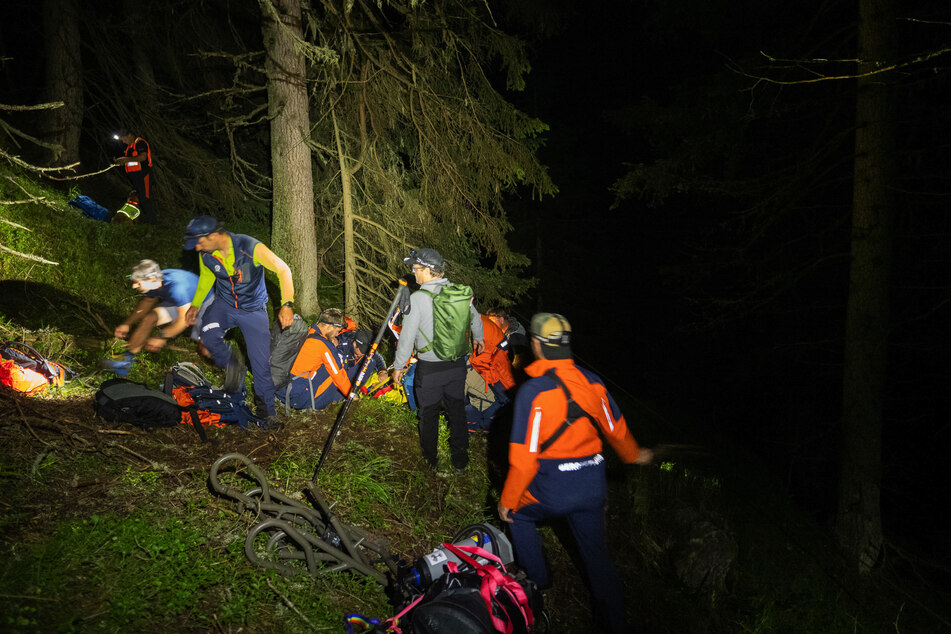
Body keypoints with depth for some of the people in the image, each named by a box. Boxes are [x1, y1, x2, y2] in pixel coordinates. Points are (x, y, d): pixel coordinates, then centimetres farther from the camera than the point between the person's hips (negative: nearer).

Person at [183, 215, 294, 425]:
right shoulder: (206, 255, -11)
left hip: (253, 309, -3)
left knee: (261, 363, -5)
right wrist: (195, 304, 10)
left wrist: (287, 304, -27)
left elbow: (283, 270, -19)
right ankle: (232, 365, 1)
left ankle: (267, 411, 14)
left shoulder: (251, 248, -26)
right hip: (224, 303, 3)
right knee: (208, 334, -30)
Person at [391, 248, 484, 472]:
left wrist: (398, 366, -1)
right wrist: (478, 338, 34)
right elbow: (475, 318, 13)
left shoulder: (418, 298, -18)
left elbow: (407, 337, -15)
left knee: (429, 414, 14)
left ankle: (429, 460, 30)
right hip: (457, 364, 4)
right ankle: (460, 461, 26)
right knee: (457, 411, 16)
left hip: (430, 368, -4)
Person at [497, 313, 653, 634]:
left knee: (519, 515, 26)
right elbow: (616, 428, 11)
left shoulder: (532, 391, -19)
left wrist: (507, 500, -5)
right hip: (593, 485, 5)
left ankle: (537, 583, 35)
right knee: (596, 553, 21)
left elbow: (524, 456, -18)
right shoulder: (591, 381, -3)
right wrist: (634, 455, 32)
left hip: (553, 489, -5)